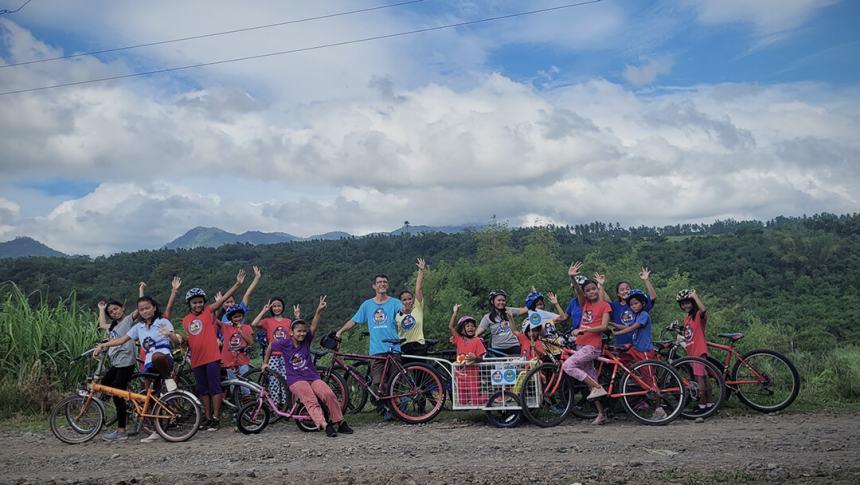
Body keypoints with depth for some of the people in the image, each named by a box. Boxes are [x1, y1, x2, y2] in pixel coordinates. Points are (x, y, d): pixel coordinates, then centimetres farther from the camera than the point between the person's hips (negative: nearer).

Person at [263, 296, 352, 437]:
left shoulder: (306, 340, 2)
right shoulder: (284, 344, -1)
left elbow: (314, 326, -14)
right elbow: (270, 347, 18)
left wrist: (319, 311, -28)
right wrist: (265, 363, 24)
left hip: (313, 376, 3)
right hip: (296, 379, -2)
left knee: (329, 394, -22)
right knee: (311, 400, -28)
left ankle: (339, 422, -9)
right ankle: (324, 425, -41)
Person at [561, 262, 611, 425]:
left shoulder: (604, 305, -1)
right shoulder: (585, 304, 13)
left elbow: (604, 326, -12)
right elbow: (578, 292, -6)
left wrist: (584, 329, -21)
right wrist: (572, 278, -25)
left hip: (593, 346, -6)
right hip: (581, 345, 6)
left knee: (567, 365, -21)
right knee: (591, 379, 8)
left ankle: (598, 388, -14)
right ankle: (601, 413, 16)